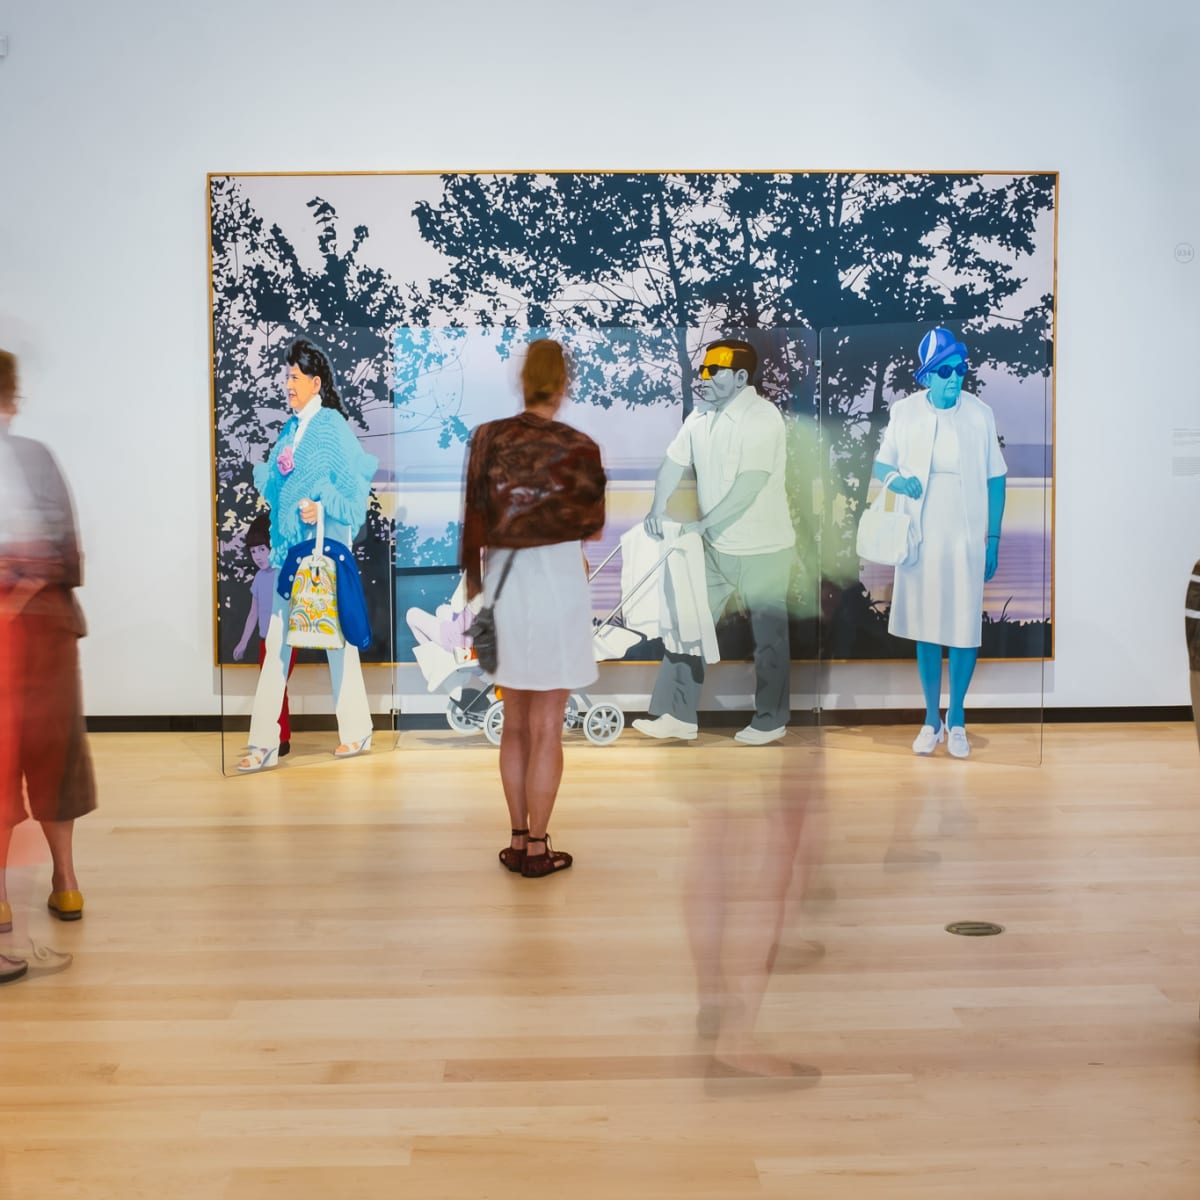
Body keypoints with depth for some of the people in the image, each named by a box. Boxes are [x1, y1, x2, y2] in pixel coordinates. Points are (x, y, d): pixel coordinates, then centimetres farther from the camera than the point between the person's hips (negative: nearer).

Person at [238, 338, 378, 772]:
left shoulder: (332, 426, -7)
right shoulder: (292, 427, 14)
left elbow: (357, 481, -11)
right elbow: (276, 483, 17)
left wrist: (324, 506, -23)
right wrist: (263, 474, -2)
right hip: (290, 545, 7)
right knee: (277, 640, 3)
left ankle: (356, 732, 15)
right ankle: (264, 743, 4)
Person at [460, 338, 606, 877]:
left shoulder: (487, 438, -1)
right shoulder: (577, 447, -10)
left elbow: (473, 520, 2)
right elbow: (593, 526, 1)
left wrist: (474, 581, 11)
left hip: (501, 581, 4)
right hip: (555, 580, -4)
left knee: (514, 722, 16)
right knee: (547, 728, 4)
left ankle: (517, 841, 22)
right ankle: (537, 849, 11)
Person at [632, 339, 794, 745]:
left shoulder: (762, 417, -18)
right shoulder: (700, 418, 6)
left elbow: (749, 486, -25)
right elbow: (673, 463, 8)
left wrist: (701, 524, -27)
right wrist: (658, 510, -9)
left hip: (763, 549, -7)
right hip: (715, 548, 7)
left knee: (768, 636, 6)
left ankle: (771, 720, 20)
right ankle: (678, 715, 15)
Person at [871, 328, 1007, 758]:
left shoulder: (980, 414, -5)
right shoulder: (904, 411, -3)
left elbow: (995, 479, 1)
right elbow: (880, 464, 8)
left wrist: (993, 538, 0)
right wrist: (896, 479, -16)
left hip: (967, 539, -1)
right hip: (921, 537, 1)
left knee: (965, 628, 3)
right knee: (925, 626, 9)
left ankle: (956, 717, 21)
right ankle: (931, 718, 23)